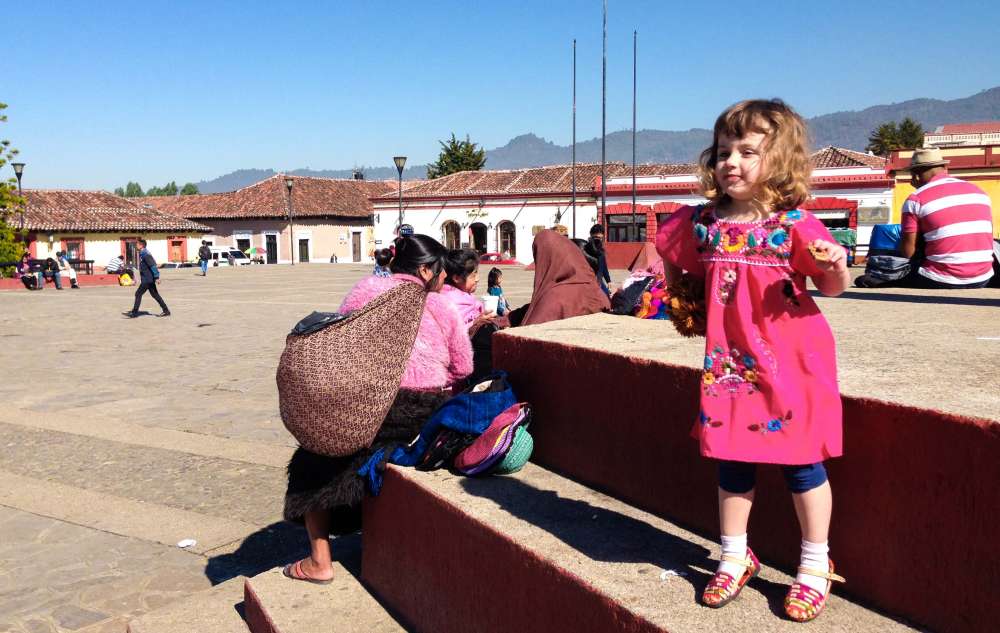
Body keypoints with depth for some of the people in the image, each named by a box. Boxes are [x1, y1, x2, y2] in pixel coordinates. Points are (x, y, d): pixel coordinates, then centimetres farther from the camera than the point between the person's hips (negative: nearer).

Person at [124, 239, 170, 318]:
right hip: (149, 279, 10)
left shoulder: (145, 254, -16)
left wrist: (156, 277, -24)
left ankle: (134, 313, 1)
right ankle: (166, 311, 12)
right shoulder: (142, 254, 15)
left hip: (147, 279, -10)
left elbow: (153, 266, -22)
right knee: (155, 295, 11)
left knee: (138, 294, -5)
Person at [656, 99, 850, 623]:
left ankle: (816, 565, 26)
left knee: (799, 459, 7)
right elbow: (676, 269, 19)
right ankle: (735, 557, 31)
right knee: (731, 459, 12)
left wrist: (837, 266, -25)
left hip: (789, 360, -3)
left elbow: (831, 287, -6)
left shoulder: (794, 224, -10)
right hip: (729, 360, 4)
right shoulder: (702, 223, 0)